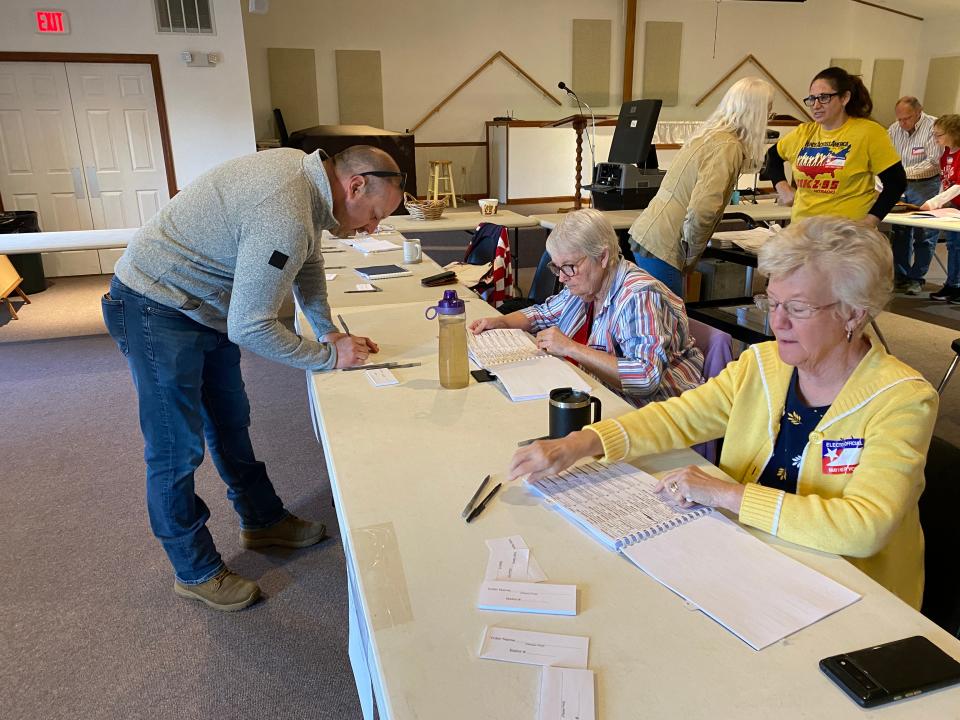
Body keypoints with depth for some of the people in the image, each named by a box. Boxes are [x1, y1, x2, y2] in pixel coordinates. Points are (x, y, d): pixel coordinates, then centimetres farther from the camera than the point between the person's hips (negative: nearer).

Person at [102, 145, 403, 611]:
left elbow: (308, 261, 11)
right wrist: (330, 356, -18)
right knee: (177, 448, 1)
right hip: (156, 309, -10)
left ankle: (262, 520, 36)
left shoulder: (305, 171, -4)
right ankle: (195, 572, 18)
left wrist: (328, 330, 3)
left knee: (230, 423, 19)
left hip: (202, 305, 10)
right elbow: (250, 329, -29)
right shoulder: (285, 220, -34)